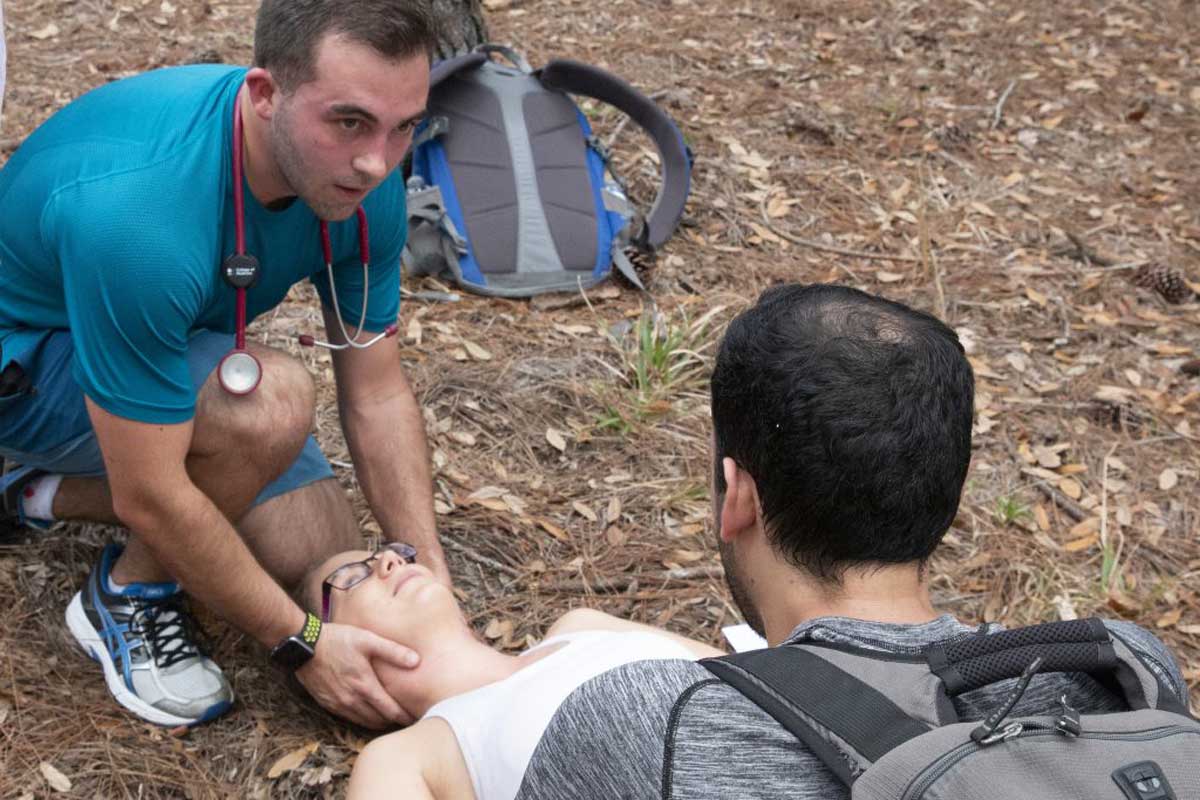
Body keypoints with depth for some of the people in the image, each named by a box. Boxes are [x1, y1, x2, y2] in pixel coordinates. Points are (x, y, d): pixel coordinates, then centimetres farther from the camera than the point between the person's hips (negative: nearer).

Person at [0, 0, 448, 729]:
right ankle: (129, 597, -5)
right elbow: (150, 497, -33)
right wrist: (301, 642, -26)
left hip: (174, 345, 7)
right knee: (275, 401, -33)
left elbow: (378, 394, -9)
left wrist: (437, 587, -15)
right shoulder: (134, 210, -41)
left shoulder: (357, 176, -19)